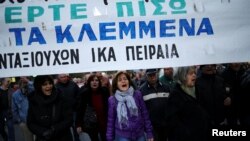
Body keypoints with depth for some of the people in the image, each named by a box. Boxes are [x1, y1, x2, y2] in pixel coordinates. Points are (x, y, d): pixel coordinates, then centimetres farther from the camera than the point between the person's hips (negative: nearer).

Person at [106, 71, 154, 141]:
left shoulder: (137, 94, -1)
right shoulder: (112, 100, -2)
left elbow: (145, 115, 2)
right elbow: (111, 121, 3)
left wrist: (149, 133, 2)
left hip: (139, 135, 1)